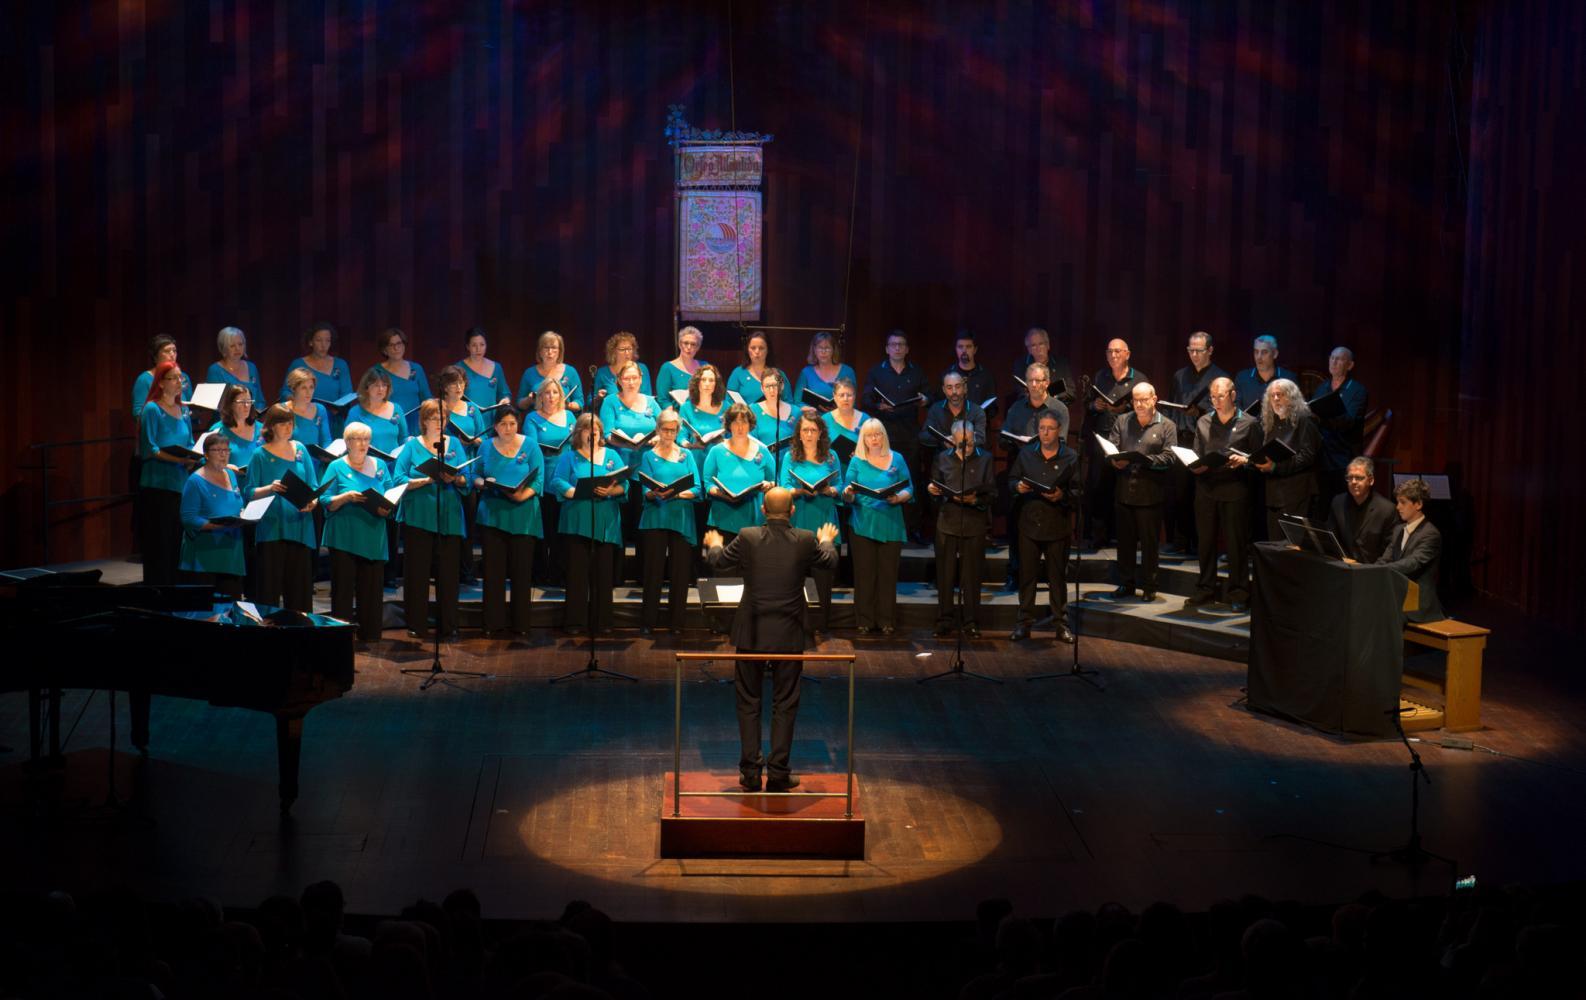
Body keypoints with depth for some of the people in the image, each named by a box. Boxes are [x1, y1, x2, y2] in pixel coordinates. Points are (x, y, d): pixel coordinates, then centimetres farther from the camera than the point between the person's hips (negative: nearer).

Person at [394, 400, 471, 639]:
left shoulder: (454, 444, 11)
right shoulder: (412, 446, 3)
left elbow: (466, 480, 5)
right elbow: (399, 480, -7)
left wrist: (454, 479, -16)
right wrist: (428, 480, -17)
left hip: (449, 517, 2)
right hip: (418, 517, -2)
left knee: (448, 572, 4)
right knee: (417, 572, 1)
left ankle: (448, 625, 12)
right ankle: (417, 626, 7)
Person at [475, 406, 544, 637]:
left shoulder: (530, 445, 1)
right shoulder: (486, 447, 8)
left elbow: (538, 479, -4)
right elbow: (475, 476, 11)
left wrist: (524, 494, -21)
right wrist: (484, 483, -11)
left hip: (523, 516, -2)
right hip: (492, 515, 2)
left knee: (522, 571, 1)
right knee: (493, 570, 1)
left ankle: (521, 624, 9)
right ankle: (493, 623, 8)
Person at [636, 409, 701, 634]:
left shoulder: (686, 456, 13)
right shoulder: (649, 456, 9)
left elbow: (697, 489, 3)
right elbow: (645, 491, -1)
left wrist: (678, 494, -15)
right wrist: (656, 494, -23)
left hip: (682, 520, 2)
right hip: (655, 519, -2)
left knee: (680, 573, 1)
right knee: (653, 572, -3)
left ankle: (676, 622, 8)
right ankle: (648, 622, 2)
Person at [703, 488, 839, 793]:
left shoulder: (747, 537, -9)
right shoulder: (806, 540, -8)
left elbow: (717, 563, 7)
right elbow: (829, 562, 13)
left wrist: (713, 545, 30)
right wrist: (826, 540, 35)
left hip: (752, 633, 0)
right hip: (789, 634, 0)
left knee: (748, 702, 11)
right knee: (785, 704, 8)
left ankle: (750, 773, 12)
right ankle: (778, 774, 9)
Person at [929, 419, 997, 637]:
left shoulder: (985, 458, 5)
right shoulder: (943, 459, 9)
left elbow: (992, 493, 1)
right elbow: (935, 485, 15)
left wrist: (975, 500, -16)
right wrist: (931, 488, -8)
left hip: (974, 523, -1)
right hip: (947, 521, 1)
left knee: (971, 575, 3)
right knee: (945, 573, 3)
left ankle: (971, 622, 10)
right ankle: (944, 620, 12)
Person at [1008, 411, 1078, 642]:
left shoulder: (1071, 457, -1)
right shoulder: (1025, 453, 8)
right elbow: (1011, 479, 14)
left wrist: (1062, 496, -21)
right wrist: (1018, 486, -8)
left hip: (1057, 525, -2)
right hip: (1029, 521, 2)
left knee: (1057, 575, 5)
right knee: (1027, 573, 5)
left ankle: (1060, 623, 13)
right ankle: (1024, 621, 13)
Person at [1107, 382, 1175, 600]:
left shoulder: (1166, 426, 1)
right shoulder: (1122, 424, 12)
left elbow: (1169, 457, -9)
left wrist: (1144, 460, -22)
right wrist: (1115, 461, -18)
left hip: (1150, 494, -3)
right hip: (1124, 491, 3)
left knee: (1149, 542, 3)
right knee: (1125, 540, 10)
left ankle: (1149, 586, 13)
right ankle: (1125, 584, 20)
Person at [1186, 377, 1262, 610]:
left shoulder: (1249, 423, 2)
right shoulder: (1203, 422, 14)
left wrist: (1243, 461, -17)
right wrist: (1195, 466, -4)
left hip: (1235, 492, -4)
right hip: (1206, 489, 4)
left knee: (1236, 543, -1)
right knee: (1205, 541, 8)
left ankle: (1238, 593, 7)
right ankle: (1205, 589, 18)